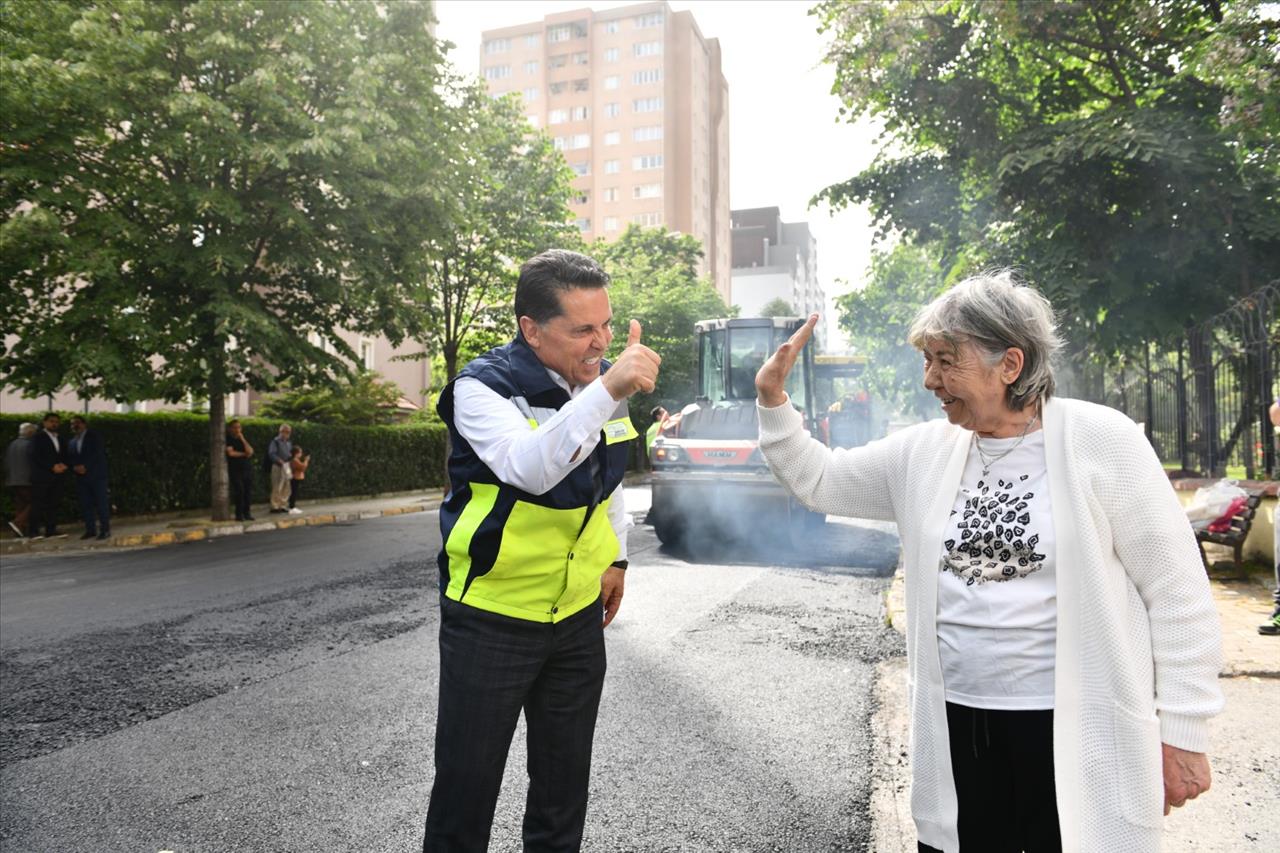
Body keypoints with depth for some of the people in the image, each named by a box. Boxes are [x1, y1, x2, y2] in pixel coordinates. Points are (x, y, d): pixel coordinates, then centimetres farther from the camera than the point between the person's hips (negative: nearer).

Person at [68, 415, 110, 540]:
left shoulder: (93, 435, 3)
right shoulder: (71, 441, 17)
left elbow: (98, 453, -9)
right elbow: (69, 458, 13)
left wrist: (85, 466, -16)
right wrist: (75, 467, -8)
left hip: (96, 475, -5)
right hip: (81, 478, 5)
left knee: (101, 503, -5)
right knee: (85, 504, 3)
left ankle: (105, 530, -2)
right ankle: (90, 530, 8)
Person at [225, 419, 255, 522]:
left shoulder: (244, 439, 15)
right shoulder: (228, 439, 2)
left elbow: (250, 451, 0)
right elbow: (231, 453, -12)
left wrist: (243, 439, -4)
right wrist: (244, 454, -1)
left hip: (247, 468, 4)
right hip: (235, 470, -4)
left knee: (248, 491, -2)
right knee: (239, 491, -11)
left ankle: (247, 513, 7)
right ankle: (239, 514, -3)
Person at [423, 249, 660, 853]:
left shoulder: (602, 380, 2)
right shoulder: (482, 387, -16)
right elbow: (529, 468, -37)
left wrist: (615, 556, 15)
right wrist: (606, 392, -47)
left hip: (578, 616, 5)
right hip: (492, 619, -5)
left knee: (564, 784, 18)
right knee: (467, 784, 7)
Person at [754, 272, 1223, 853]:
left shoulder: (1100, 441, -9)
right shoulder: (924, 452, 2)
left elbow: (1177, 590, -7)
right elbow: (818, 481, 10)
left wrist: (1182, 731, -6)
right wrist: (773, 401, -3)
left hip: (1080, 733, -3)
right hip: (956, 726, 4)